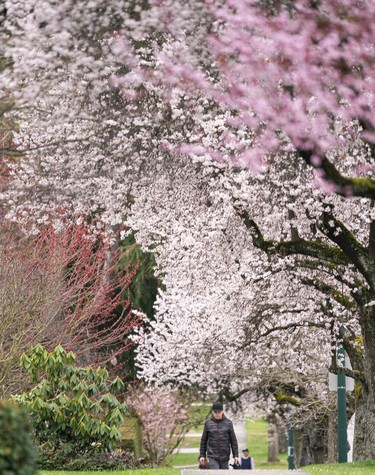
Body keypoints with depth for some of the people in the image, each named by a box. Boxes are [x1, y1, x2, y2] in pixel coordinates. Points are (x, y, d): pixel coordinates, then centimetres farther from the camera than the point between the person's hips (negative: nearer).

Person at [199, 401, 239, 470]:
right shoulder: (208, 423, 2)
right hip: (212, 456, -1)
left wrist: (235, 455, 2)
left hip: (224, 456, 1)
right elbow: (203, 440, 9)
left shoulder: (228, 423, 3)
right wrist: (202, 455, 7)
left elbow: (233, 440, 6)